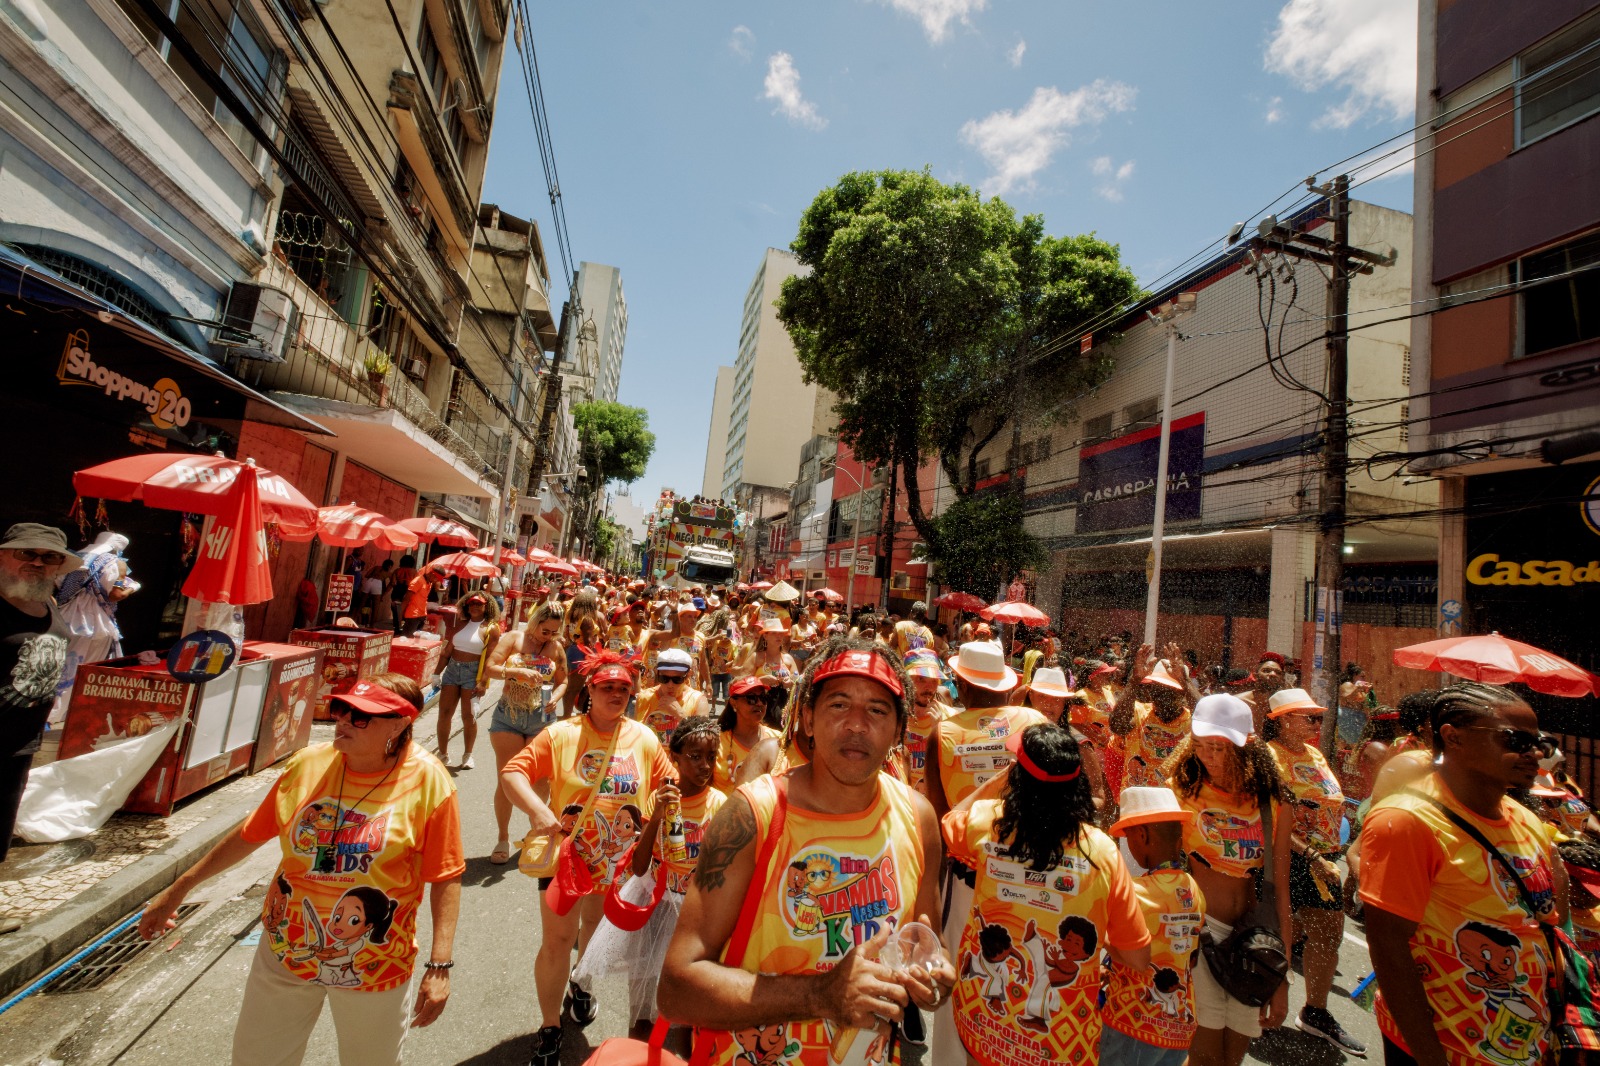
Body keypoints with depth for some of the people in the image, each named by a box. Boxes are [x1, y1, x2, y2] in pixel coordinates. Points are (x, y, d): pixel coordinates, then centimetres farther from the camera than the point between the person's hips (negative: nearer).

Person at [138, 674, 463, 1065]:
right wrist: (178, 890, 13)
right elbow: (250, 834, 7)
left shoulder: (427, 781, -22)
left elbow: (445, 878, -17)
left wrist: (439, 966, -18)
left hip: (373, 966, -3)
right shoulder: (308, 764, -9)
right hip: (285, 950, 4)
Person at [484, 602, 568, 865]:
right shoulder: (513, 638, -3)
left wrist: (556, 698, -9)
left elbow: (562, 681, 10)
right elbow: (490, 668, -10)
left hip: (541, 720, 1)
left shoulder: (557, 648, 3)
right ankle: (503, 838, 21)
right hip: (508, 717, -1)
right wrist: (517, 672, -25)